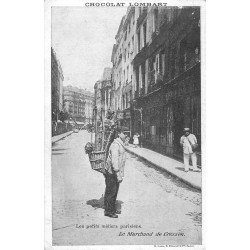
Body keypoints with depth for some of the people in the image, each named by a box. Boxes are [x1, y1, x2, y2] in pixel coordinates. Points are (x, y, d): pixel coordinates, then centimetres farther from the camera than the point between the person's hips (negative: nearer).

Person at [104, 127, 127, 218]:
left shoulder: (120, 145, 13)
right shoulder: (115, 145, -21)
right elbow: (114, 161, -26)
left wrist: (120, 174, 22)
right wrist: (118, 175, -25)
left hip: (116, 173, 10)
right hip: (111, 173, -10)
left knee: (114, 192, 18)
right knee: (110, 192, 1)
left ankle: (113, 209, 30)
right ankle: (108, 211, 12)